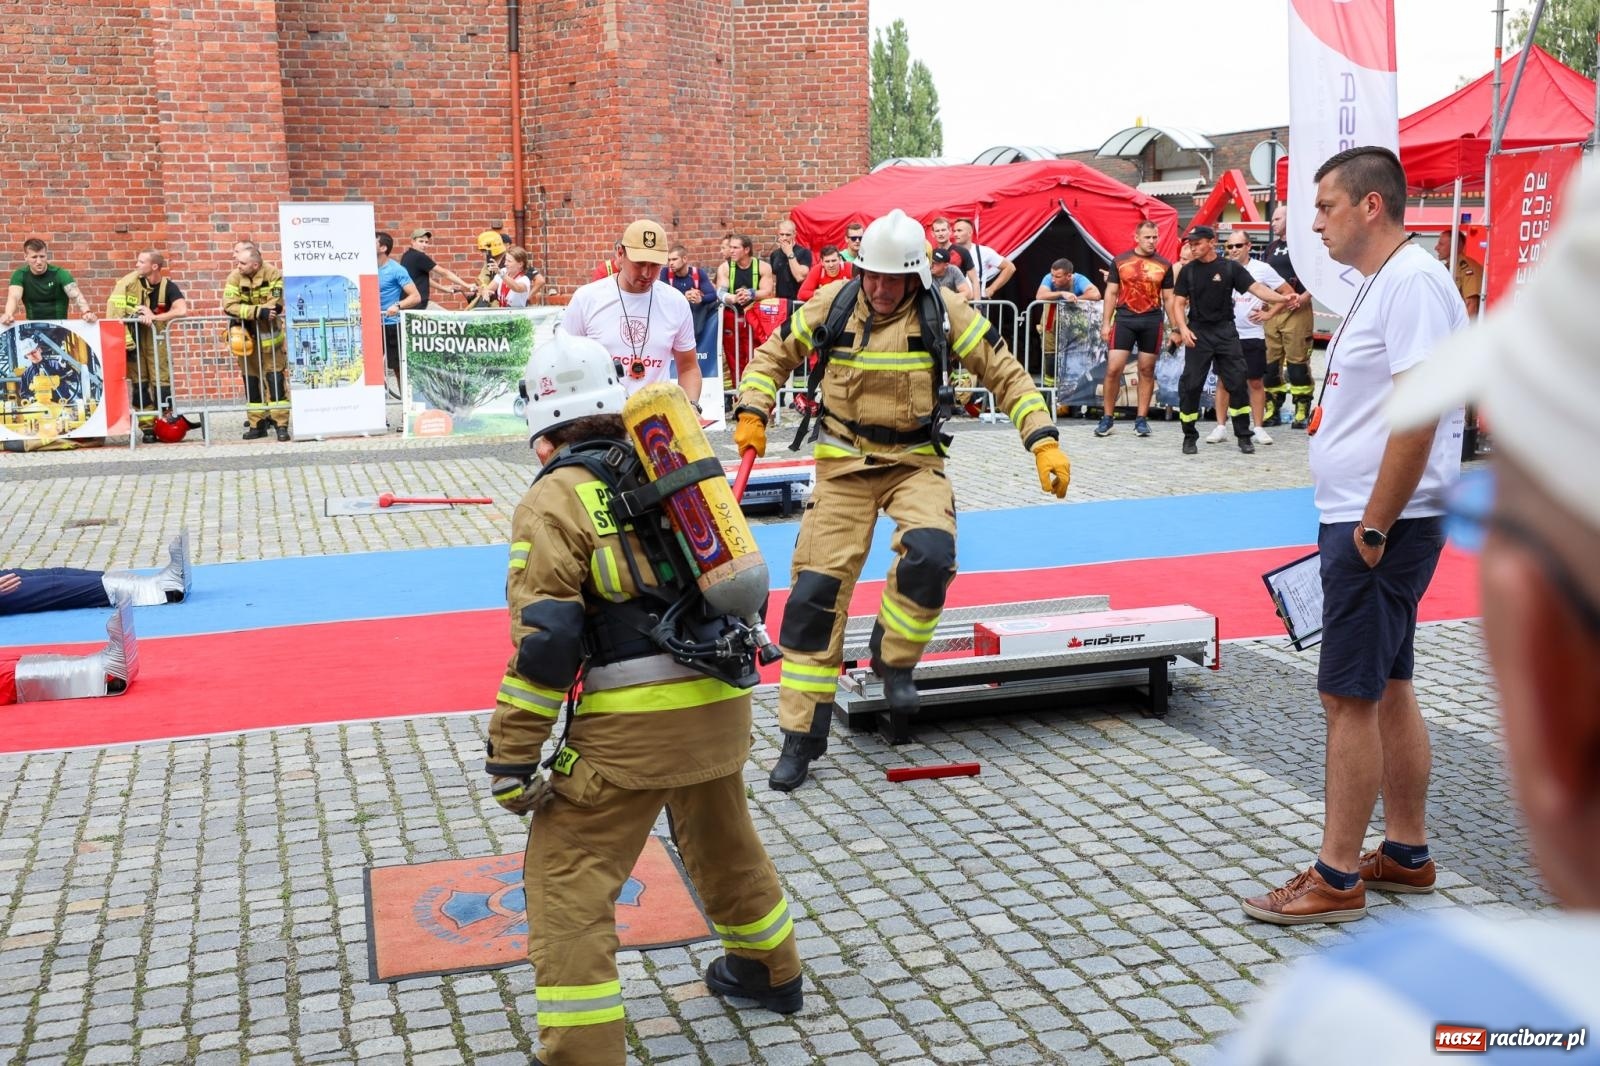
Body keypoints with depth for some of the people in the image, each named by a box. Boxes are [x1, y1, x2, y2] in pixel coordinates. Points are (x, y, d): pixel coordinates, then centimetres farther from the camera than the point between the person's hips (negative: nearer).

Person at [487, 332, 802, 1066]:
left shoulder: (557, 498, -4)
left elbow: (544, 640, -13)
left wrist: (511, 762, -8)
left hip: (631, 722, -7)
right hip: (720, 702, 7)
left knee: (566, 881, 4)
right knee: (722, 841, 30)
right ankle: (771, 971, 50)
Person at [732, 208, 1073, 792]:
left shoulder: (944, 311, -8)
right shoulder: (830, 304, -5)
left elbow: (1006, 374, -3)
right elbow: (774, 355, 9)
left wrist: (1043, 441, -13)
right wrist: (752, 414, -5)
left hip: (915, 461, -1)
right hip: (844, 464, 1)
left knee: (929, 556, -30)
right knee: (816, 589, -5)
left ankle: (893, 658, 2)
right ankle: (801, 736, 8)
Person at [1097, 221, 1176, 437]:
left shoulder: (1164, 266, 7)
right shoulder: (1120, 261, 5)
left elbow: (1168, 298, 10)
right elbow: (1111, 293, 7)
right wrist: (1105, 323, 0)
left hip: (1152, 321, 1)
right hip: (1124, 319, -1)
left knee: (1147, 371, 5)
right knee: (1113, 368, -7)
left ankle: (1141, 419, 13)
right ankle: (1108, 418, 3)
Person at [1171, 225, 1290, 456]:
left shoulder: (1230, 268, 1)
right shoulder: (1188, 271, 5)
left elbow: (1256, 288, -6)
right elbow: (1179, 303, 5)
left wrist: (1282, 298, -21)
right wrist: (1183, 328, -10)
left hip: (1225, 331, -1)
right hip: (1197, 333, 1)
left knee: (1237, 382, -2)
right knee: (1190, 385, -3)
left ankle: (1243, 436, 8)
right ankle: (1189, 436, 10)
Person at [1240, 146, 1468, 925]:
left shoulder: (1413, 281, -16)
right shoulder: (1381, 284, 16)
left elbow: (1418, 414, -23)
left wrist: (1373, 530, -20)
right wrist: (1361, 527, 16)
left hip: (1382, 527, -10)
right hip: (1362, 520, 10)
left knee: (1349, 697, -5)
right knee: (1388, 689, 16)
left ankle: (1336, 880, 4)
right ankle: (1407, 853, 28)